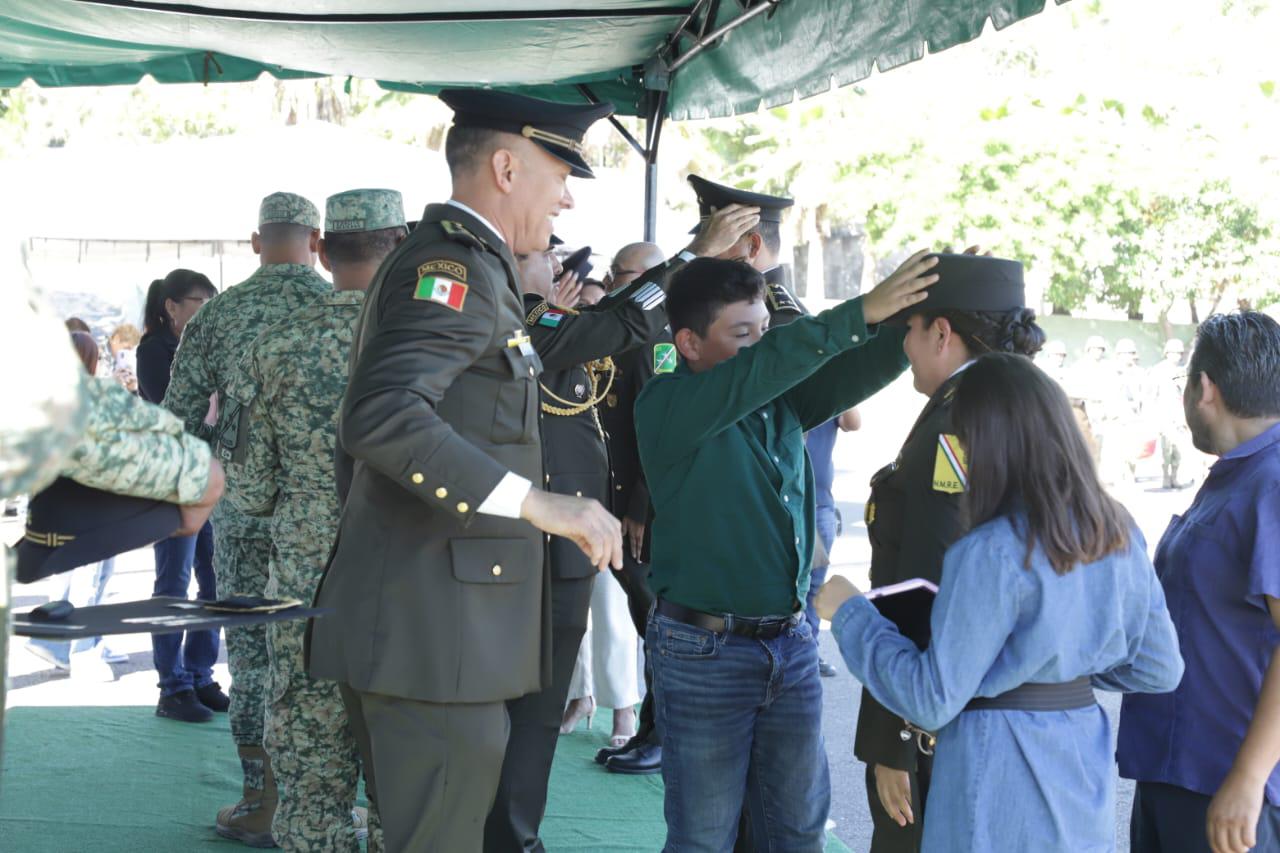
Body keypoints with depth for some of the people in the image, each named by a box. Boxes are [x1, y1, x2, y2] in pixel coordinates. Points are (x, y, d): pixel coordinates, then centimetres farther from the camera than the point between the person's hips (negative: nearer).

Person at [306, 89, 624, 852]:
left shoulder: (454, 260, 20)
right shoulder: (456, 263, -13)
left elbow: (363, 424, 27)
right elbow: (383, 416, -29)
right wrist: (535, 503, -29)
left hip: (415, 630, 11)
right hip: (433, 636, -11)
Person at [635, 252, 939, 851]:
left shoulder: (781, 398, 7)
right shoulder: (666, 405, -11)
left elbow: (858, 370, -2)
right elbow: (757, 369, -26)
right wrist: (863, 311, -30)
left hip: (791, 644, 6)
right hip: (705, 650, -6)